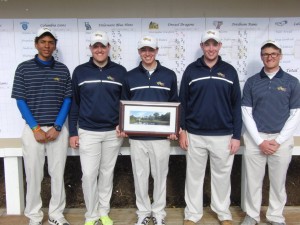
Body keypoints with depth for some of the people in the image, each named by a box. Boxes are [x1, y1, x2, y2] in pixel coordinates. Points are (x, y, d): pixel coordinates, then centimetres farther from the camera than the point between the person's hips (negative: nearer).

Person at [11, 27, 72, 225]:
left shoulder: (63, 70, 5)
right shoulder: (24, 68, 2)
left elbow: (67, 100, 2)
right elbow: (20, 101, -2)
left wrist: (57, 127, -9)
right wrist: (35, 128, -10)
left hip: (58, 129, 1)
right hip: (33, 129, -1)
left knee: (58, 174, 8)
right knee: (33, 175, 7)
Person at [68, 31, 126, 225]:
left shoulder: (120, 71, 1)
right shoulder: (80, 71, 2)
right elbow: (74, 104, 4)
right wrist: (73, 132, 2)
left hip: (113, 132, 1)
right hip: (88, 132, 0)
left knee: (107, 173, 11)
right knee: (89, 174, 1)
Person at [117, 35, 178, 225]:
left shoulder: (169, 75, 3)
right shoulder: (130, 76, 5)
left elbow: (175, 104, 7)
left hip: (161, 136, -1)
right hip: (137, 136, 1)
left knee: (160, 175, 10)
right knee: (140, 175, 11)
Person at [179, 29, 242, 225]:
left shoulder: (229, 71, 2)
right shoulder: (191, 70, 1)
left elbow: (236, 105, 3)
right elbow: (183, 103, 3)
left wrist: (237, 135, -1)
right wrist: (182, 130, -2)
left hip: (223, 135, 1)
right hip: (195, 135, 0)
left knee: (222, 176, 13)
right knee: (194, 176, 10)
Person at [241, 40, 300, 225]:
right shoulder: (252, 82, 2)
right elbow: (246, 114, -1)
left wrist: (278, 141, -8)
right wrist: (260, 141, -8)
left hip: (282, 140, 0)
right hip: (255, 139, 0)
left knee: (278, 182, 12)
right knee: (253, 181, 8)